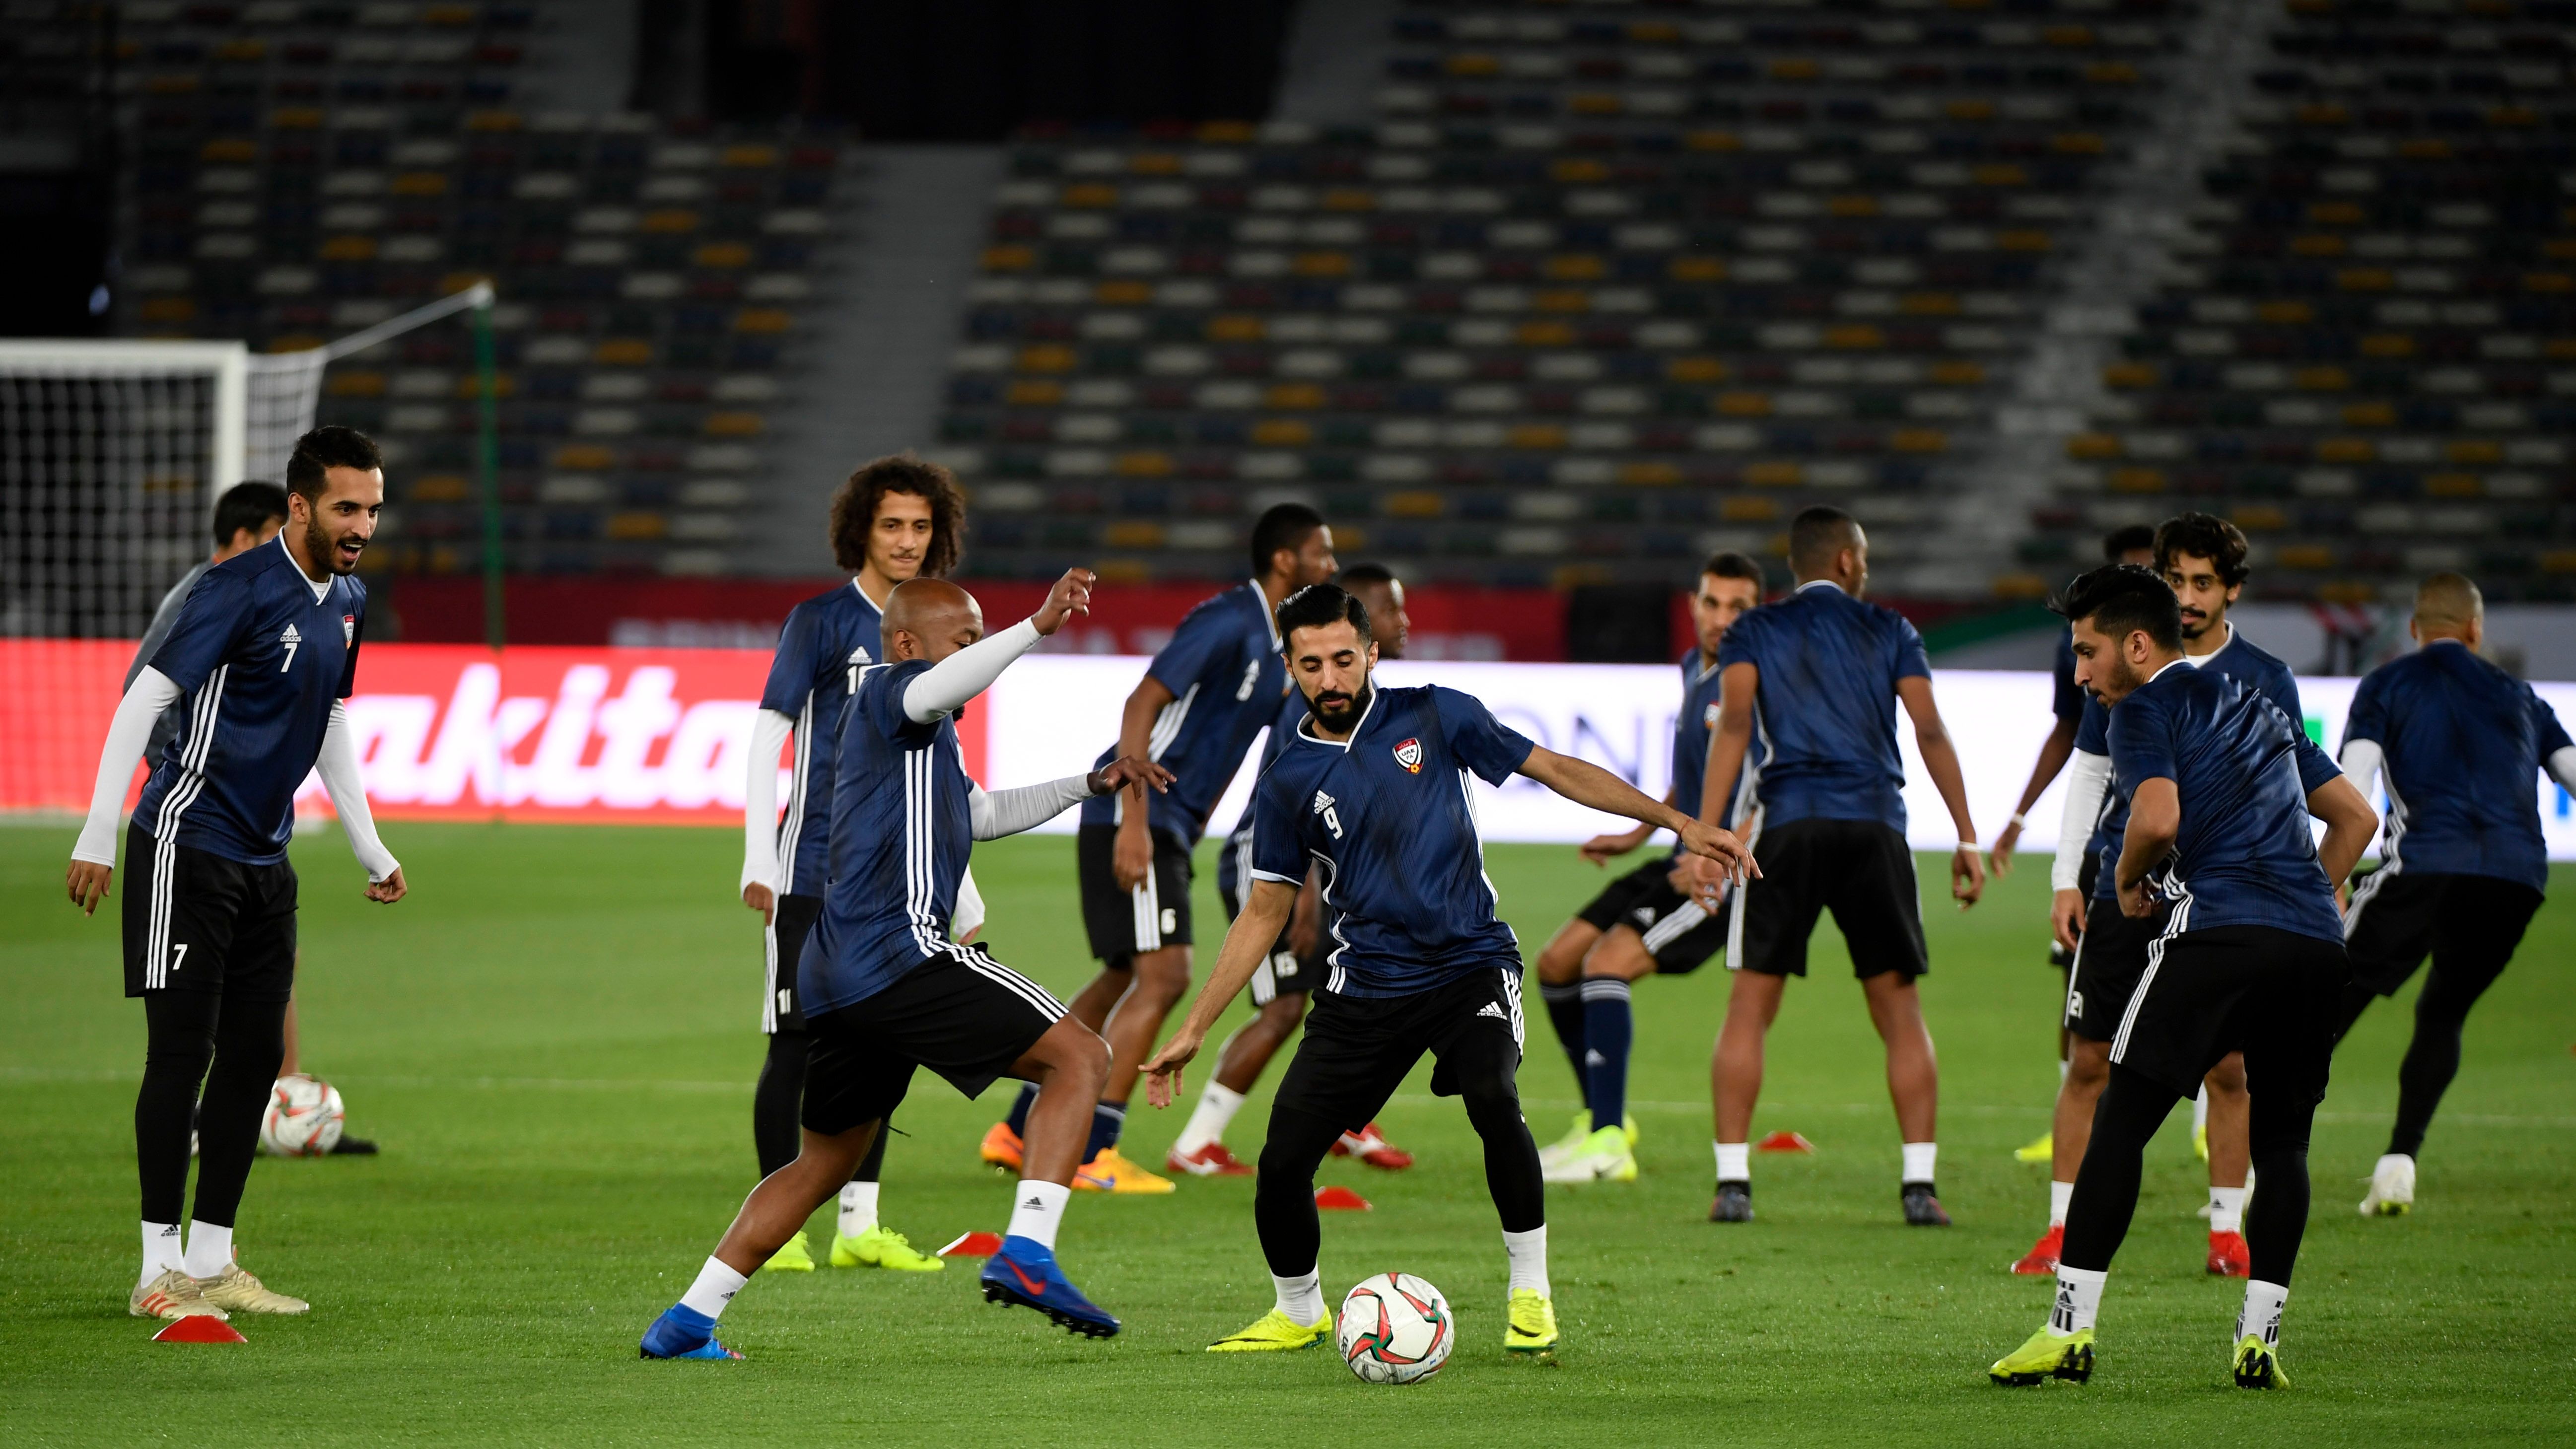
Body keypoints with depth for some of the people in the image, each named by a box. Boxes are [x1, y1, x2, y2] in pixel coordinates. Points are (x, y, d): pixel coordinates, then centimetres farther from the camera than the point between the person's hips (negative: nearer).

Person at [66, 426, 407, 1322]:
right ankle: (159, 1272, -4)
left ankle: (211, 1262, 15)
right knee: (182, 1051, -8)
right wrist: (98, 838, -22)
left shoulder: (346, 601, 10)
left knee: (255, 1053, 7)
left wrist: (370, 851, 23)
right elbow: (143, 702, -18)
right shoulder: (239, 591, -16)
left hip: (264, 859, 8)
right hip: (188, 846, -8)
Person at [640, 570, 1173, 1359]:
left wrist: (1089, 785, 35)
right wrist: (1037, 627, -36)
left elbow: (982, 813, 43)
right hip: (900, 953, -10)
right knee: (1080, 1056, -8)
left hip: (834, 980, 10)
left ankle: (685, 1322, 20)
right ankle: (1027, 1254, -22)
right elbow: (930, 693, -26)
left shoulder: (917, 739, 29)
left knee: (824, 1162, 22)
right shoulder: (886, 689, 0)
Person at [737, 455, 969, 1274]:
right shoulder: (821, 622, -3)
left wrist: (964, 895, 18)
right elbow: (768, 739, -5)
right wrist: (758, 860, -13)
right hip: (816, 867, -5)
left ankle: (860, 1224, 11)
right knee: (798, 1044, -4)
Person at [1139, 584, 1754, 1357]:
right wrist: (1193, 1031, 9)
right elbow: (1264, 914, 12)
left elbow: (1553, 769, 6)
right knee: (1283, 1161, -7)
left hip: (1471, 965, -2)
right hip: (1365, 986, 2)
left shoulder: (1433, 716, 0)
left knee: (1493, 1099, -31)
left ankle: (1530, 1293, -13)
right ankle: (1298, 1313, 21)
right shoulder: (1287, 783, 4)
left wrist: (1676, 821, 0)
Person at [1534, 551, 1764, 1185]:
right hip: (1686, 861, 9)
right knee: (1557, 964, 7)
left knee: (1607, 962, -24)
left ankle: (1608, 1144, -25)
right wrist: (1638, 834, 27)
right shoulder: (1694, 668, 11)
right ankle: (1601, 1118, 19)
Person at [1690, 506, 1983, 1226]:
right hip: (1875, 827, 1)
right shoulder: (1889, 631, 13)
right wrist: (1967, 838, 6)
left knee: (1750, 1006, 4)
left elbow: (1734, 723, -4)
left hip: (1787, 823, -1)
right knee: (1900, 1012, 6)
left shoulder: (1754, 632, 10)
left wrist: (1705, 835, -10)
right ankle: (1919, 1185, -2)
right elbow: (1931, 732, 4)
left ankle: (1733, 1181, -4)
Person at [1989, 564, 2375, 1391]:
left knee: (2120, 1124, -1)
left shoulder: (2147, 709, 5)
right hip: (2317, 944, 6)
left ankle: (2070, 1330, -5)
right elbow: (2356, 817, 29)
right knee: (2283, 1142, 13)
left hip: (2217, 929, -6)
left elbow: (2157, 818, -12)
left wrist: (2128, 878, 7)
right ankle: (2259, 1337, 1)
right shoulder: (2259, 710, 28)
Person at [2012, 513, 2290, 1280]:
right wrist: (2066, 879, 7)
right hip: (2124, 892, 1)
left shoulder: (2265, 681, 2)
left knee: (2228, 1069, 0)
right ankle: (2062, 1231, 5)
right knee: (2089, 1063, -1)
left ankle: (2228, 1232, 10)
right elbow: (2089, 770, 12)